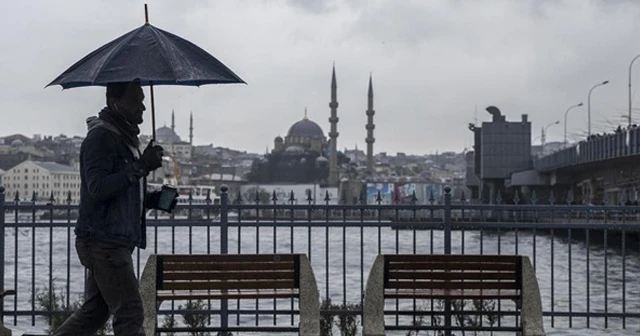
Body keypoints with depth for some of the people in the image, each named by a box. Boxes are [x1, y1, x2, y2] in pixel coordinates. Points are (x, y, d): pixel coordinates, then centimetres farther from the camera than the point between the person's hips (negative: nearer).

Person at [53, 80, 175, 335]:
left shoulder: (125, 137, 18)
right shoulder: (100, 137, -13)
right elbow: (98, 189, -25)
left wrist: (154, 199, 9)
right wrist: (140, 166, -28)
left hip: (117, 242, 10)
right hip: (102, 241, -10)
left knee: (94, 311, 15)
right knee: (130, 313, -7)